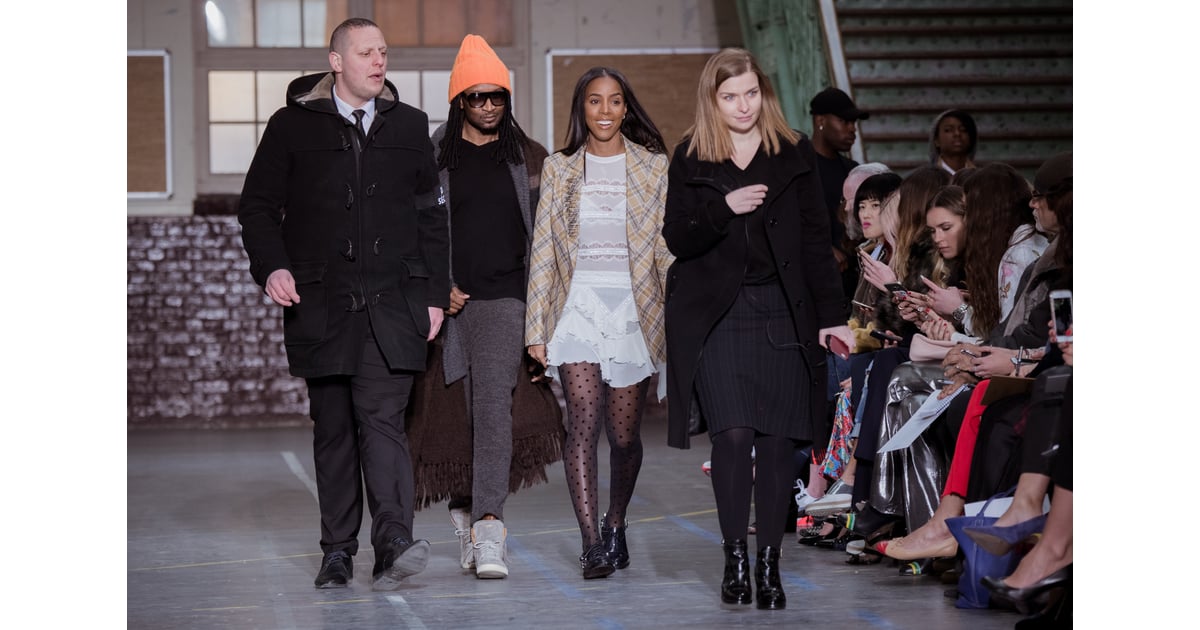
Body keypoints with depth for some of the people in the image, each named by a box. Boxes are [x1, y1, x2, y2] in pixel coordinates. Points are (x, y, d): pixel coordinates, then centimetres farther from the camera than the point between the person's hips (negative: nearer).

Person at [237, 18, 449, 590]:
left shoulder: (409, 126, 12)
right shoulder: (293, 125, 6)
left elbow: (431, 216, 14)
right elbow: (257, 205, 8)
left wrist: (435, 293, 8)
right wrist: (271, 266, -9)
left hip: (392, 301, 0)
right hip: (320, 302, 0)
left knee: (381, 416, -14)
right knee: (332, 426, 5)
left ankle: (393, 544, -23)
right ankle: (337, 551, 12)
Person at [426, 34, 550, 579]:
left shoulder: (528, 157, 9)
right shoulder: (434, 157, 6)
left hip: (505, 297, -1)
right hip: (452, 301, 1)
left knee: (494, 405, -14)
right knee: (461, 411, 6)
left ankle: (487, 528, -21)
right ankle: (468, 513, 20)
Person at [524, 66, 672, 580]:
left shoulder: (653, 167, 7)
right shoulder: (559, 170, 9)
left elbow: (668, 249, 6)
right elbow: (543, 252, 8)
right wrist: (536, 328, 3)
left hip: (634, 309, 0)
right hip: (578, 307, 0)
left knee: (624, 435, 6)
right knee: (584, 424, -14)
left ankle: (615, 526, 29)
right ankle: (591, 543, -16)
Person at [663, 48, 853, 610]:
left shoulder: (795, 153, 8)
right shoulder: (690, 159, 7)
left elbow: (816, 240, 6)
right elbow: (677, 240, 1)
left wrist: (832, 314, 0)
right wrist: (724, 207, -16)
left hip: (782, 315, 1)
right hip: (717, 315, -1)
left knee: (776, 441, 0)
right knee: (732, 435, -13)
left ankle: (770, 564, 8)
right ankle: (735, 558, -1)